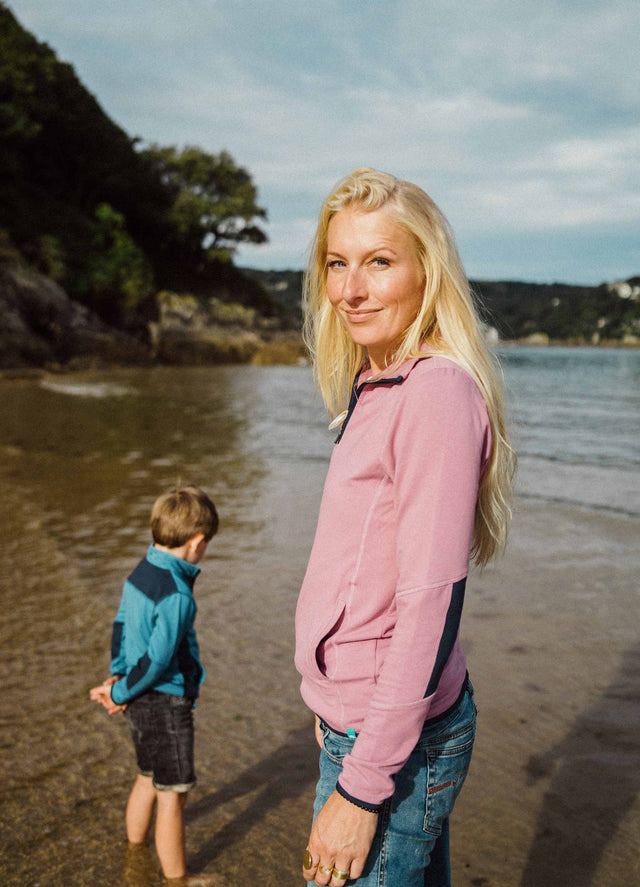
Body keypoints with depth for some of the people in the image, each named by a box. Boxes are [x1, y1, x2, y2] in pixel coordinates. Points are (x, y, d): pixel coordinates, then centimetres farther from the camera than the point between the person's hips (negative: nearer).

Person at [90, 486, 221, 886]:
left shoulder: (142, 572, 0)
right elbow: (157, 660, -24)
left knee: (149, 778, 26)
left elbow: (121, 623, 8)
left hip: (141, 702, 9)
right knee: (172, 793, 7)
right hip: (166, 704, -9)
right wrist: (120, 693, -10)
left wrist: (117, 675, 8)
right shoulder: (177, 596, -27)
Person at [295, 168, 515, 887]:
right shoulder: (376, 388, 7)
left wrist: (361, 788, -20)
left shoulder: (440, 392, -22)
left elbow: (430, 607, -24)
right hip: (361, 716, 8)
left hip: (397, 742, -8)